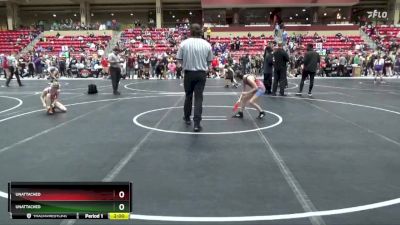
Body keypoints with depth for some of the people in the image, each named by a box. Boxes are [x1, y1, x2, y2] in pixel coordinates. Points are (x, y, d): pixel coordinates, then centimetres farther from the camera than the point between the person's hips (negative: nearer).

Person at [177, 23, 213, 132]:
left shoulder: (184, 43, -7)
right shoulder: (207, 44, -3)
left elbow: (179, 59, -2)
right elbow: (209, 61, 4)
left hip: (189, 73, 0)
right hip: (201, 73, 0)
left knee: (188, 96, 18)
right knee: (198, 98, 2)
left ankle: (187, 117, 34)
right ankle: (197, 123, -4)